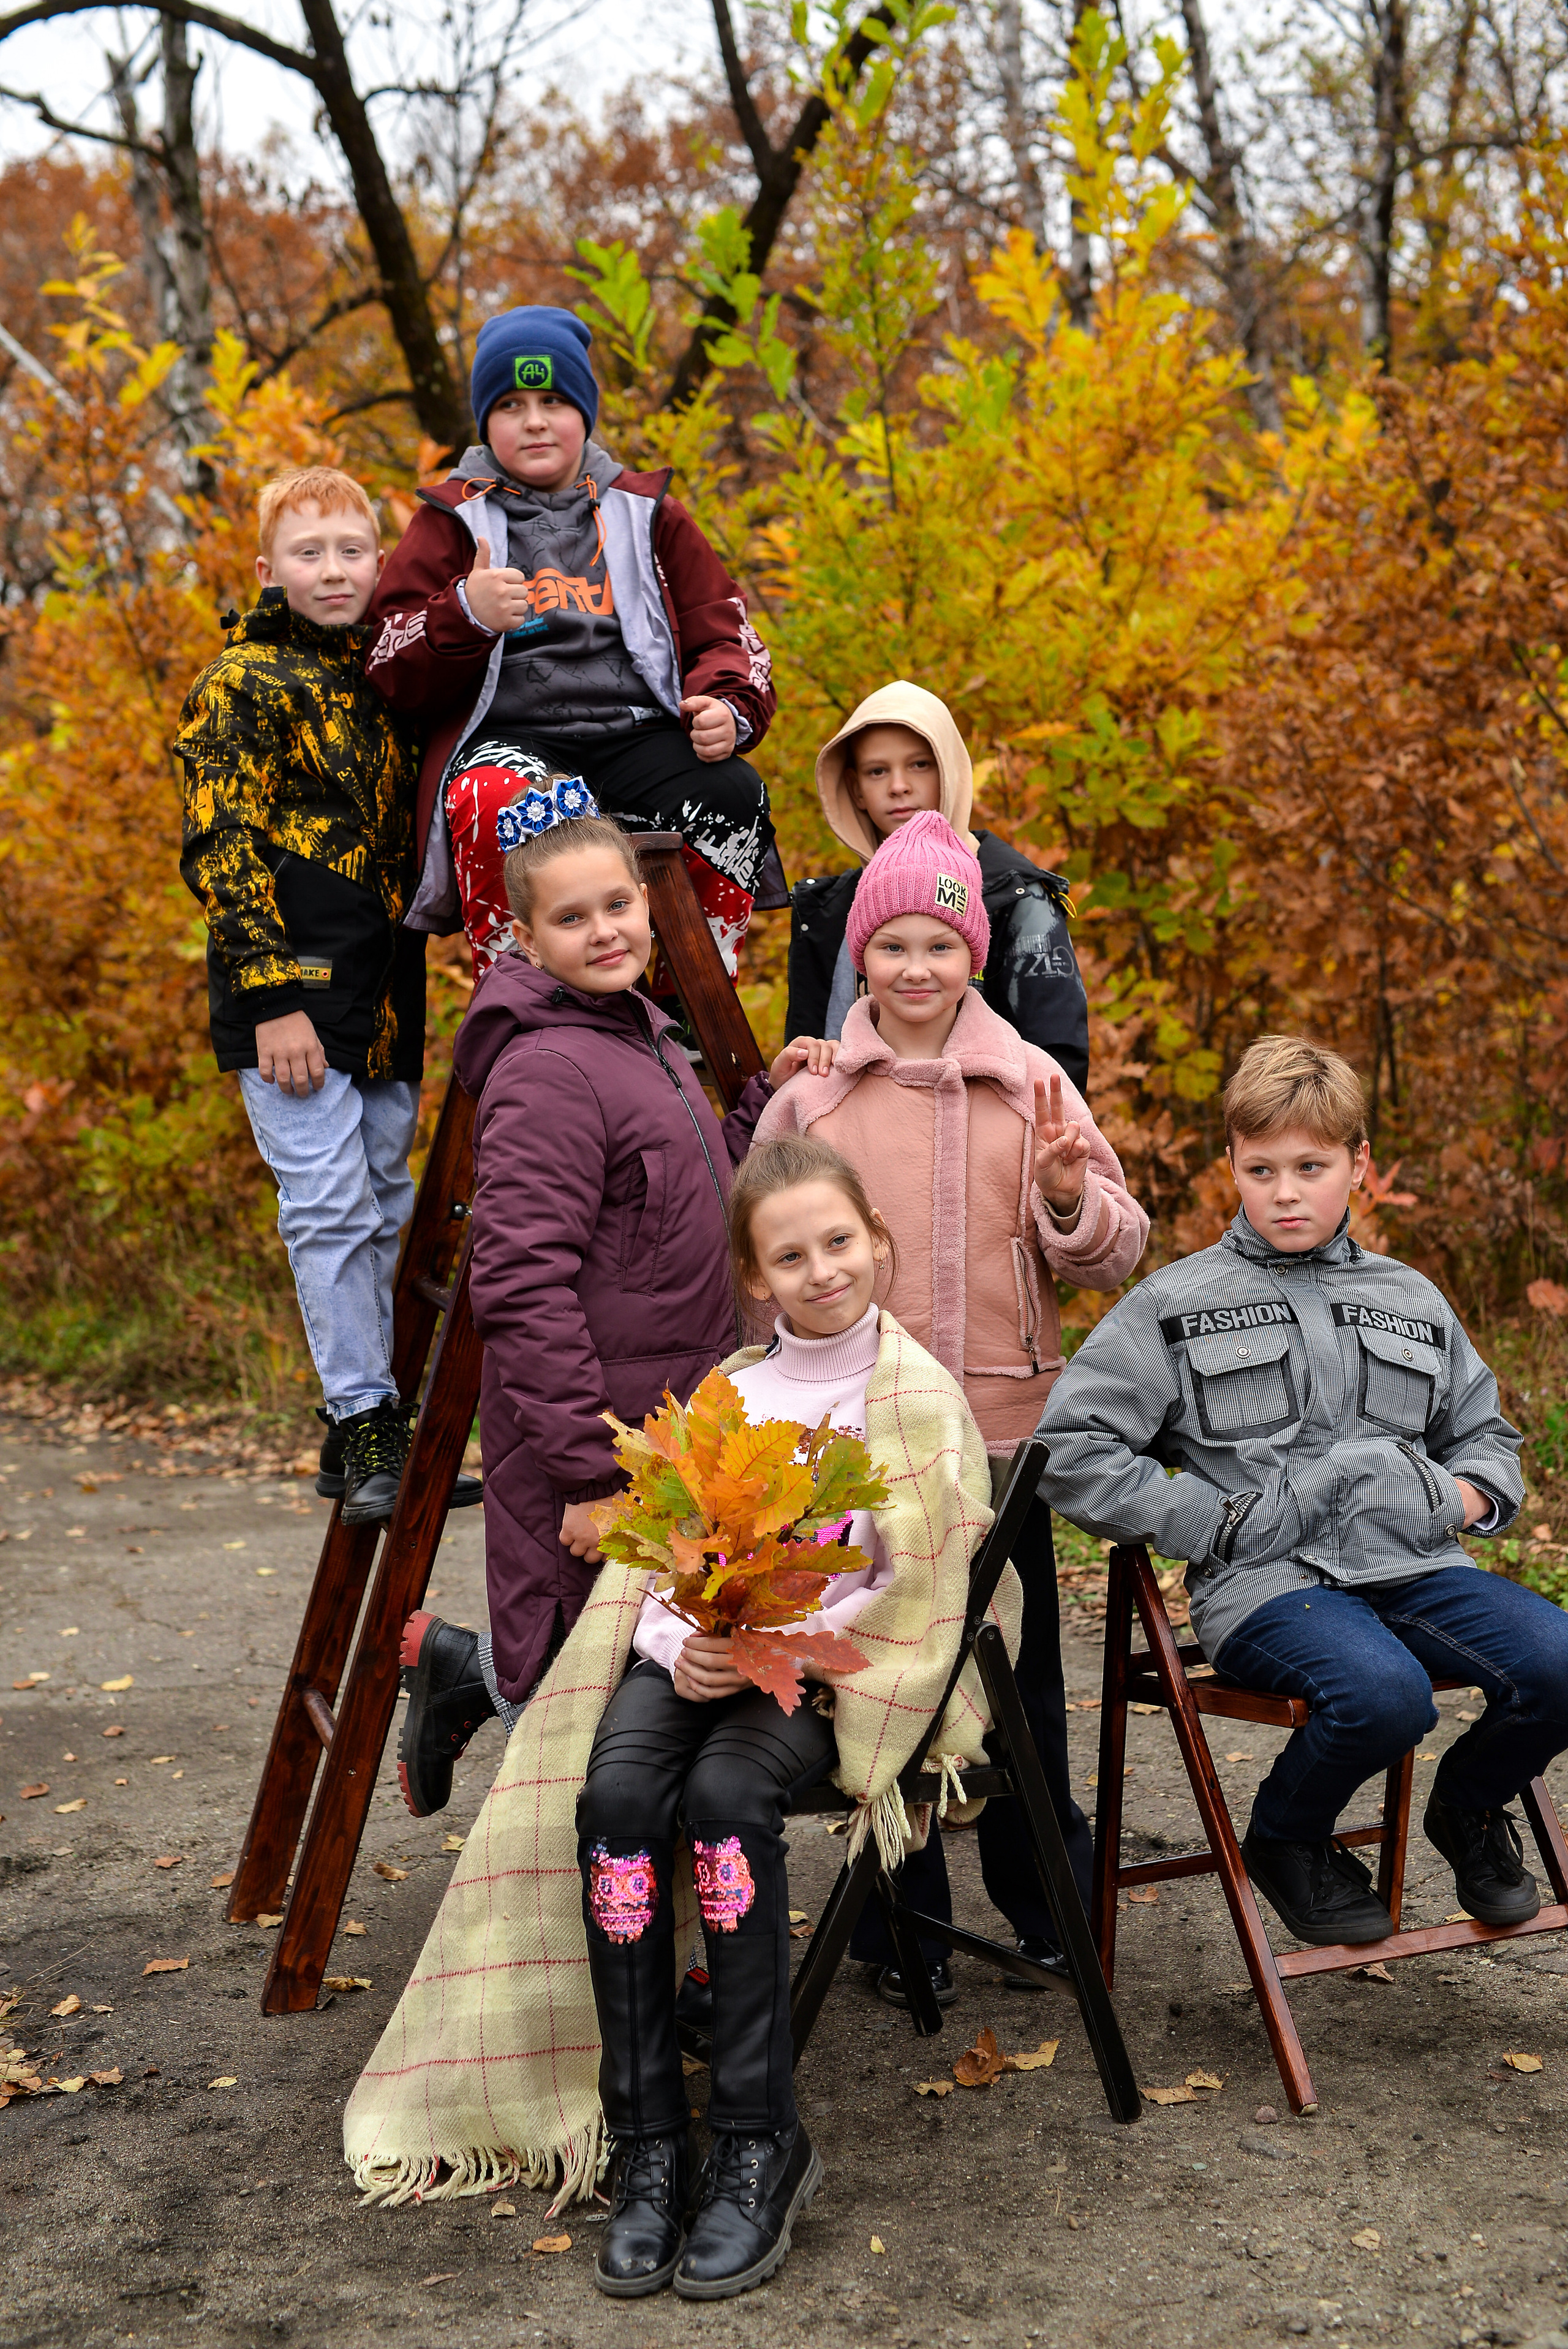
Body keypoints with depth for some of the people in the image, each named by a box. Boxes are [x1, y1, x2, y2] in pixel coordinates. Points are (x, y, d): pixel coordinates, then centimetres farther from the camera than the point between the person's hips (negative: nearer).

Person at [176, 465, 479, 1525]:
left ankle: (377, 1434, 18)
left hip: (387, 991, 7)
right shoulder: (245, 683, -4)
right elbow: (219, 848, -10)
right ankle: (363, 1425, -2)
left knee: (385, 1202, 9)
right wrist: (273, 997, -16)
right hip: (292, 992, -7)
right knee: (330, 1207, -9)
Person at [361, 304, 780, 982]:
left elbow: (723, 632, 19)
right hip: (509, 738, -2)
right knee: (493, 804, -39)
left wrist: (729, 708, -5)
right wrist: (465, 616, -12)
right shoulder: (453, 521, 18)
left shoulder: (646, 512, 24)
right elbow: (392, 672, 10)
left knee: (734, 796, -31)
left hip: (640, 735, 2)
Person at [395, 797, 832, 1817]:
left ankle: (461, 1667, 36)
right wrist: (589, 1472, -23)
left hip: (671, 1427, 9)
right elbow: (524, 1290, -22)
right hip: (586, 1436, -9)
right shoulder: (546, 1070, -18)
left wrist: (770, 1098, 9)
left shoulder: (647, 1035, 12)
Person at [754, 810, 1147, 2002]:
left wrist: (1068, 1196, -15)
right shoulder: (812, 1095, 3)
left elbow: (1118, 1254, 3)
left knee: (1022, 1678, 9)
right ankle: (903, 1931, 22)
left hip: (1004, 1426, 0)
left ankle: (1046, 1910, 28)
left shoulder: (1031, 1085, 4)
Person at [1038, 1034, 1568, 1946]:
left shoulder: (1413, 1302, 20)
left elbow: (1485, 1432, 32)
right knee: (1384, 1691, -35)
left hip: (1412, 1564, 4)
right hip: (1267, 1580, -4)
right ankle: (1288, 1839, -1)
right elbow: (1073, 1445, 3)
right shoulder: (1175, 1305, 8)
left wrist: (1469, 1494, 8)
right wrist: (1204, 1519, -5)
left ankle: (1471, 1805, 12)